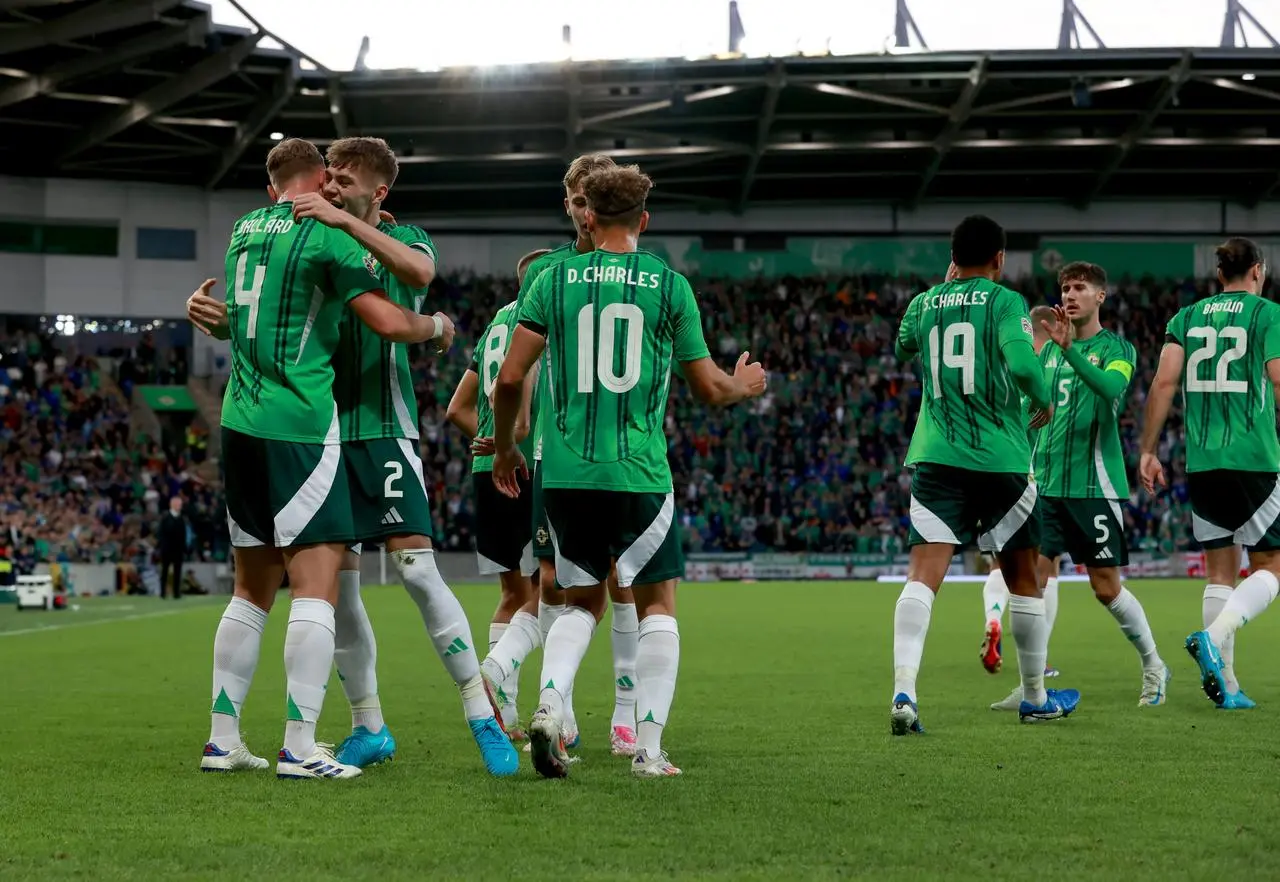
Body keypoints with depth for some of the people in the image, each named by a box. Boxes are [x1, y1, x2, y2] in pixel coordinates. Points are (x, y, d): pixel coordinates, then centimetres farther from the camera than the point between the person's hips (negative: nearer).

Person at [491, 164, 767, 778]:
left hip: (565, 473, 2)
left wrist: (504, 448, 17)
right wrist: (744, 385, 30)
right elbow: (708, 388, 7)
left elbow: (510, 376, 1)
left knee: (582, 601, 17)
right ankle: (649, 750, 4)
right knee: (657, 605, 11)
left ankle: (549, 703, -7)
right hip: (639, 473, -2)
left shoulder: (554, 279, 4)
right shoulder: (670, 285, 1)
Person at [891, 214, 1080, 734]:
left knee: (923, 574, -7)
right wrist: (1044, 403, 0)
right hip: (999, 459, -2)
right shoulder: (1005, 301, -4)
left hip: (935, 458, 3)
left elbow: (903, 346, 32)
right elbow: (1022, 363, -20)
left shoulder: (922, 305, 9)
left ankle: (903, 690, -27)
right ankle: (1035, 698, 26)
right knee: (1023, 578, 14)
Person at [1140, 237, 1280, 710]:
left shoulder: (1187, 317, 11)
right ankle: (1214, 636, -20)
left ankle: (1226, 684, 6)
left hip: (1201, 463, 5)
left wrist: (1147, 449, 4)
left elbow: (1164, 381, 2)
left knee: (1221, 570, 11)